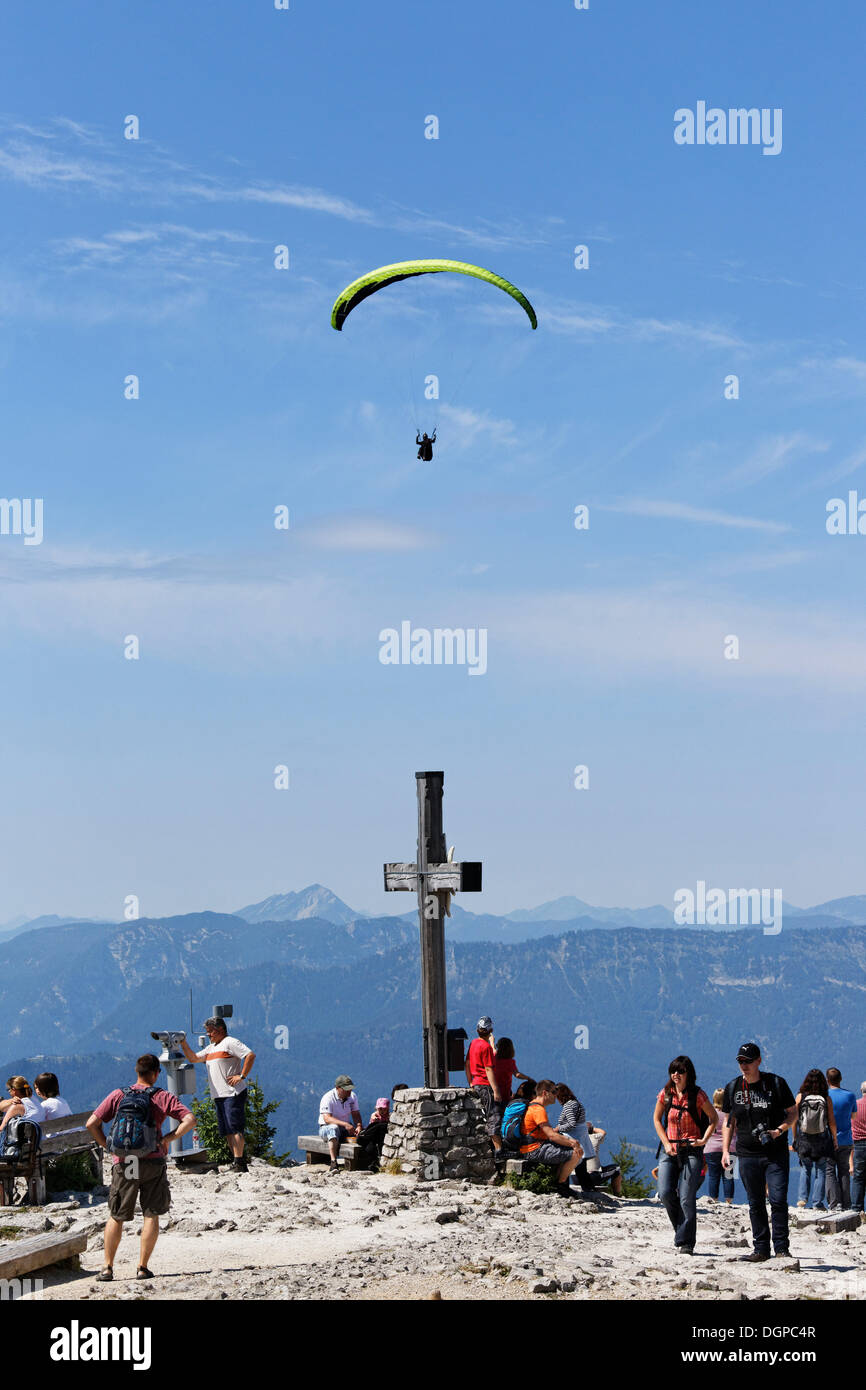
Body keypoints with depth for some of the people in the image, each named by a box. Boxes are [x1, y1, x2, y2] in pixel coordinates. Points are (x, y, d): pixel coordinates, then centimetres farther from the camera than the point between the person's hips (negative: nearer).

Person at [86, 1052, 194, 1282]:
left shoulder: (118, 1095, 5)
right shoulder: (163, 1097, 2)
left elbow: (92, 1123, -1)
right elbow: (190, 1119, -7)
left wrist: (108, 1146, 8)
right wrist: (168, 1139, 0)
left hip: (124, 1162, 1)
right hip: (153, 1162, -1)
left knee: (116, 1217, 11)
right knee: (151, 1216, 6)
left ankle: (107, 1267, 9)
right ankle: (143, 1267, 5)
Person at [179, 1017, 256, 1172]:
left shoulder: (230, 1043, -5)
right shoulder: (211, 1048, 22)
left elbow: (251, 1055, -15)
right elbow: (193, 1058, 22)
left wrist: (242, 1076, -18)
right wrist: (183, 1043, 8)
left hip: (233, 1094, -9)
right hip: (218, 1096, 9)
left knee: (235, 1128, -13)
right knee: (227, 1131, 7)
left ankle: (239, 1163, -17)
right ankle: (237, 1161, 10)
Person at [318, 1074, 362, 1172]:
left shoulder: (352, 1096, 3)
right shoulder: (328, 1098, -17)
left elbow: (356, 1114, 0)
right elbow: (327, 1118, -27)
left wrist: (359, 1126, -23)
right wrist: (345, 1124, -40)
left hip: (345, 1128, 6)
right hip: (326, 1128, -5)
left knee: (361, 1134, -22)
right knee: (333, 1128, -40)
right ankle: (334, 1163, -48)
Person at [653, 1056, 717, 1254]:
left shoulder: (698, 1095, -5)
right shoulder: (665, 1094, 3)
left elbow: (713, 1118, 6)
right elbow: (657, 1119, 13)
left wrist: (704, 1140, -5)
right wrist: (666, 1143, 1)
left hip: (692, 1150, -3)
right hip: (669, 1150, 3)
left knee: (687, 1197, -10)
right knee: (665, 1193, -9)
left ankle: (686, 1242, -6)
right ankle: (681, 1227, 17)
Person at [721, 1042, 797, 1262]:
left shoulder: (776, 1083, -2)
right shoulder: (733, 1087, 7)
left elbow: (793, 1113, 4)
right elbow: (729, 1121, 16)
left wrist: (779, 1131, -13)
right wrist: (725, 1150, 8)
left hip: (776, 1153, -3)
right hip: (747, 1155, 3)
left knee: (778, 1200, -9)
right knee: (756, 1204, 6)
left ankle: (781, 1248, -2)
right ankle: (761, 1249, 13)